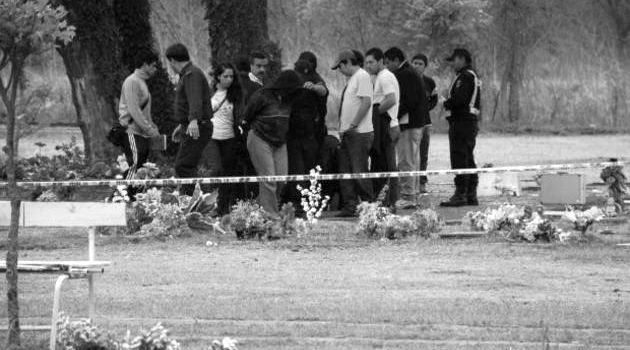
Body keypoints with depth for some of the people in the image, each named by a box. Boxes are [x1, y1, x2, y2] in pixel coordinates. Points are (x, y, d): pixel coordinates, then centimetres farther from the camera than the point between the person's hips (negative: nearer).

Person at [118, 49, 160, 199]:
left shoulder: (142, 83, 22)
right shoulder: (132, 82, -10)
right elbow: (134, 110, -17)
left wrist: (153, 127, 15)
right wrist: (150, 130, -18)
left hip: (142, 134, 10)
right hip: (132, 132, -10)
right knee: (135, 165, -16)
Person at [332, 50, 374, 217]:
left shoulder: (362, 76, -10)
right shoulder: (351, 79, 19)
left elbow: (366, 102, -19)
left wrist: (353, 125, -19)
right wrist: (344, 129, 12)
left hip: (360, 133, -10)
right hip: (348, 134, 10)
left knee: (359, 171, -7)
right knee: (345, 171, 8)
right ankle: (349, 206, 11)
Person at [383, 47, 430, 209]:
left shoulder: (405, 75, -13)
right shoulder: (410, 73, 19)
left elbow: (409, 101, -21)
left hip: (408, 123, -11)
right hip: (416, 122, 11)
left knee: (406, 161, -9)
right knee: (413, 161, 14)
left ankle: (407, 197, -9)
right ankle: (413, 194, 19)